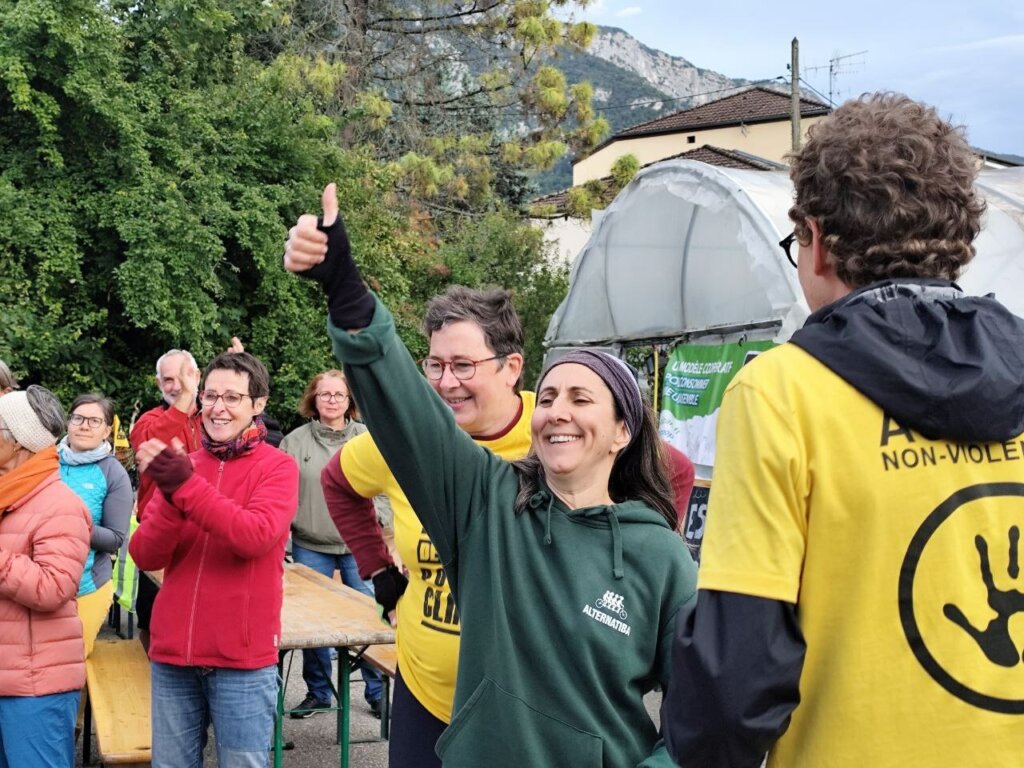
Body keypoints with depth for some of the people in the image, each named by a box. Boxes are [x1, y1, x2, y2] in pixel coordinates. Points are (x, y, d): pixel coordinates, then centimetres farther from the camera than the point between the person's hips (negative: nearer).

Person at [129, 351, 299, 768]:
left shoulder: (278, 467, -4)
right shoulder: (182, 465, 7)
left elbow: (256, 537, -22)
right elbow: (145, 557, -1)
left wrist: (185, 486, -24)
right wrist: (170, 495, -18)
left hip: (243, 659, -4)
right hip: (172, 654, 4)